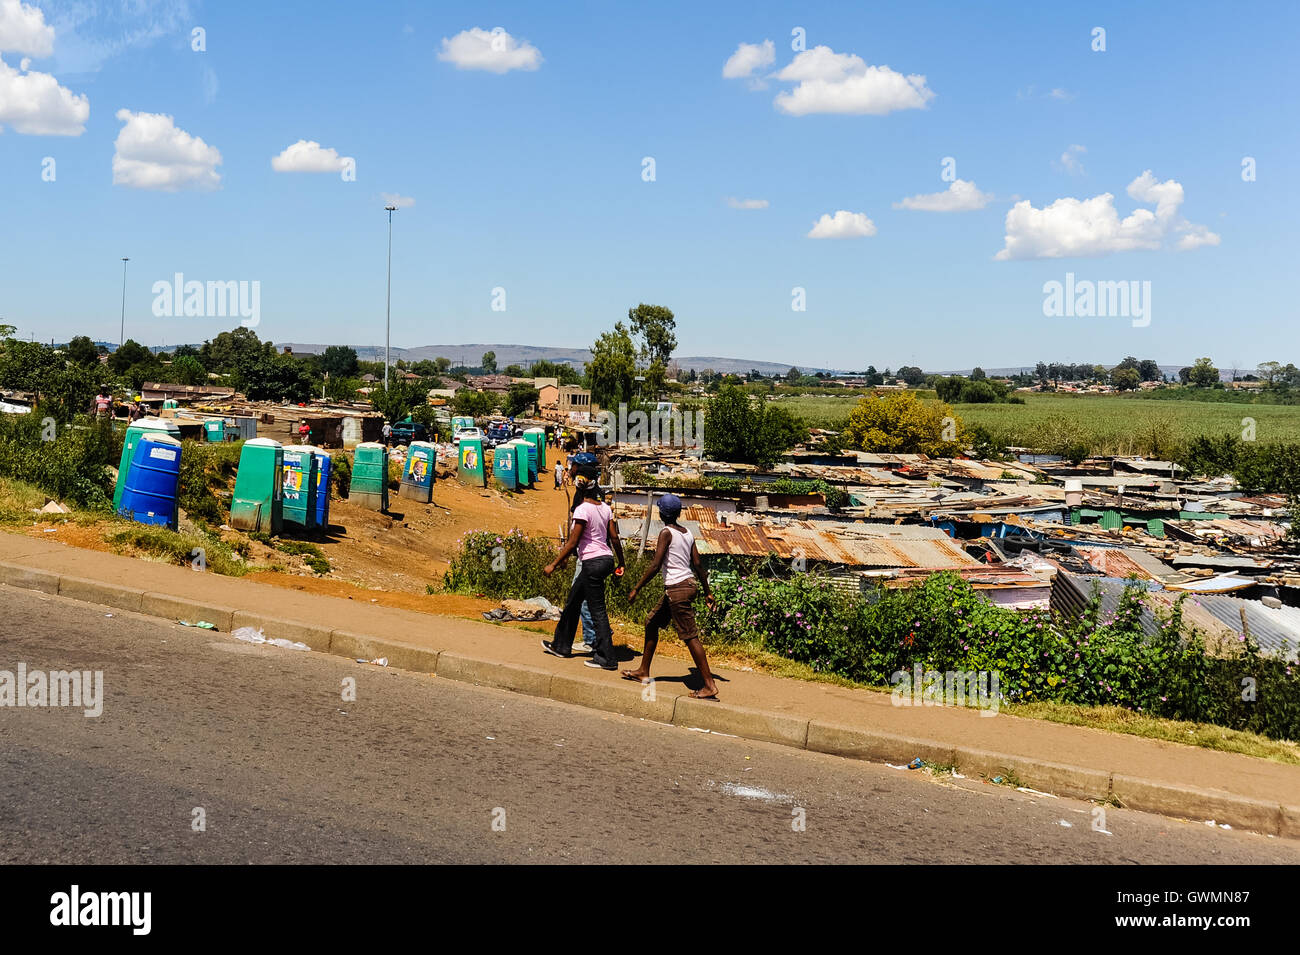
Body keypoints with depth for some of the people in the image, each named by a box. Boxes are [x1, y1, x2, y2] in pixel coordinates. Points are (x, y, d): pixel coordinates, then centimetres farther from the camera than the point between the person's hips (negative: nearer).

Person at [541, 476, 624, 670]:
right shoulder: (605, 508, 7)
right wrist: (621, 563, 21)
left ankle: (606, 659, 3)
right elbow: (614, 537, 10)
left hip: (592, 562, -9)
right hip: (606, 559, 9)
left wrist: (553, 565, -9)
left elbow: (572, 543, -15)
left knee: (597, 610, -2)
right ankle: (561, 646, 33)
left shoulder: (582, 510, -15)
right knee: (573, 601, 21)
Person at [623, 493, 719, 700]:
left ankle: (709, 686, -9)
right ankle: (643, 672, 27)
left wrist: (636, 588, -12)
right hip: (689, 585, 9)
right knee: (652, 623, 19)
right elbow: (698, 565, 9)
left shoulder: (666, 533, -12)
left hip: (677, 588, -9)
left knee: (690, 636, -8)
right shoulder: (688, 533, 9)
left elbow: (655, 565, -17)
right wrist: (707, 592, 15)